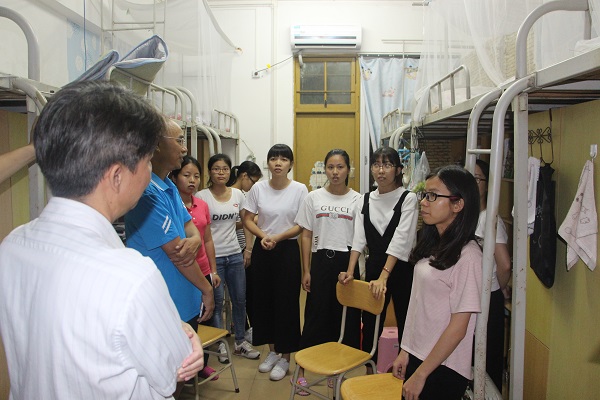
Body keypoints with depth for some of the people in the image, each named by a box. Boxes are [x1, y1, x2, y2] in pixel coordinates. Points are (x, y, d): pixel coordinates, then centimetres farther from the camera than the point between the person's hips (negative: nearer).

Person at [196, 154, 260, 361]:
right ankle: (220, 344, 23)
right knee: (217, 301, 5)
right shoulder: (202, 196, -8)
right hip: (212, 256, -4)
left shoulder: (237, 194, 4)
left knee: (240, 299, 12)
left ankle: (240, 341, 29)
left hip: (235, 255, 4)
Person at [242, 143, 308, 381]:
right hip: (262, 249, 3)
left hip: (288, 249, -3)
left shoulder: (299, 190, -7)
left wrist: (277, 237, -18)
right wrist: (263, 235, -15)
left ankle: (285, 357, 20)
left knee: (286, 302, 3)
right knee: (264, 299, 11)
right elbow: (248, 219, 3)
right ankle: (272, 351, 31)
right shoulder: (258, 188, -1)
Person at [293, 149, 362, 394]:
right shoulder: (314, 198, 5)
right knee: (316, 316, 4)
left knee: (347, 317, 5)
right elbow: (306, 236, 6)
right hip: (321, 261, 0)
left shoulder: (357, 200, 2)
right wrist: (306, 271, 2)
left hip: (347, 262, 0)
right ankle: (301, 370, 18)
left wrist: (352, 270, -8)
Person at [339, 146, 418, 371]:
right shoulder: (366, 200, 6)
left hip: (401, 269, -4)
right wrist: (350, 271, -8)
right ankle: (369, 373, 29)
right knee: (370, 324, 13)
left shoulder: (408, 198, -9)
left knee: (405, 325, 6)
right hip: (373, 268, 5)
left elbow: (401, 240, -17)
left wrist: (383, 277, -24)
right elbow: (359, 238, 2)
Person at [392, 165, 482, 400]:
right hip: (416, 356, 7)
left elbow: (458, 327, -18)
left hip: (443, 368, -7)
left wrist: (420, 374, -14)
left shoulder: (467, 256, -19)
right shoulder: (432, 246, 4)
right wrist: (405, 351, 8)